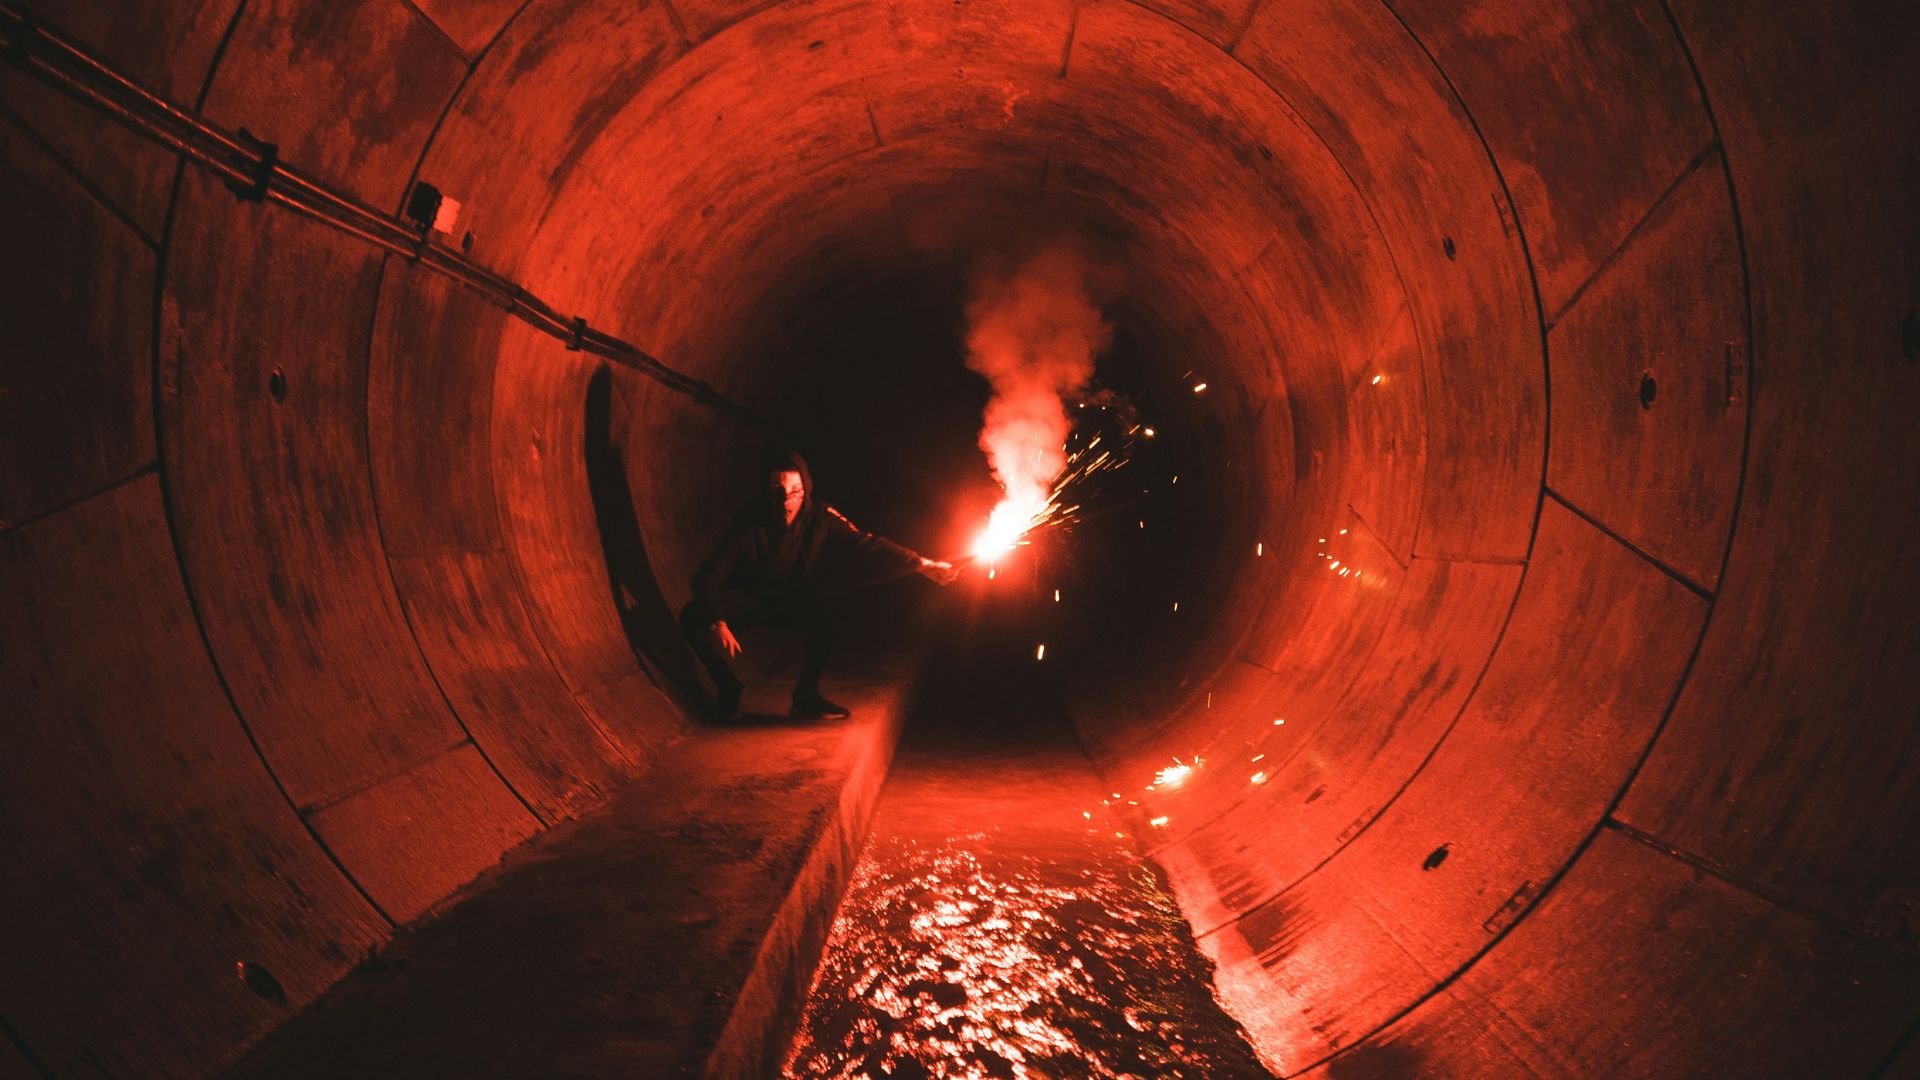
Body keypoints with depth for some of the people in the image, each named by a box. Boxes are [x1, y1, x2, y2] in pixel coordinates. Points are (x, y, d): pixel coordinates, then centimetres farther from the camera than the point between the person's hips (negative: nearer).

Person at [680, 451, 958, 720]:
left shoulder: (820, 517, -19)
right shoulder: (749, 523, -25)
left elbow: (866, 543, -24)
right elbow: (707, 576, -29)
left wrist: (919, 563, -35)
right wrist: (716, 623, -45)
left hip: (797, 599, 1)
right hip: (750, 597, -1)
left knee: (828, 613, -32)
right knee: (693, 616, -27)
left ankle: (806, 694, -10)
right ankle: (727, 686, -2)